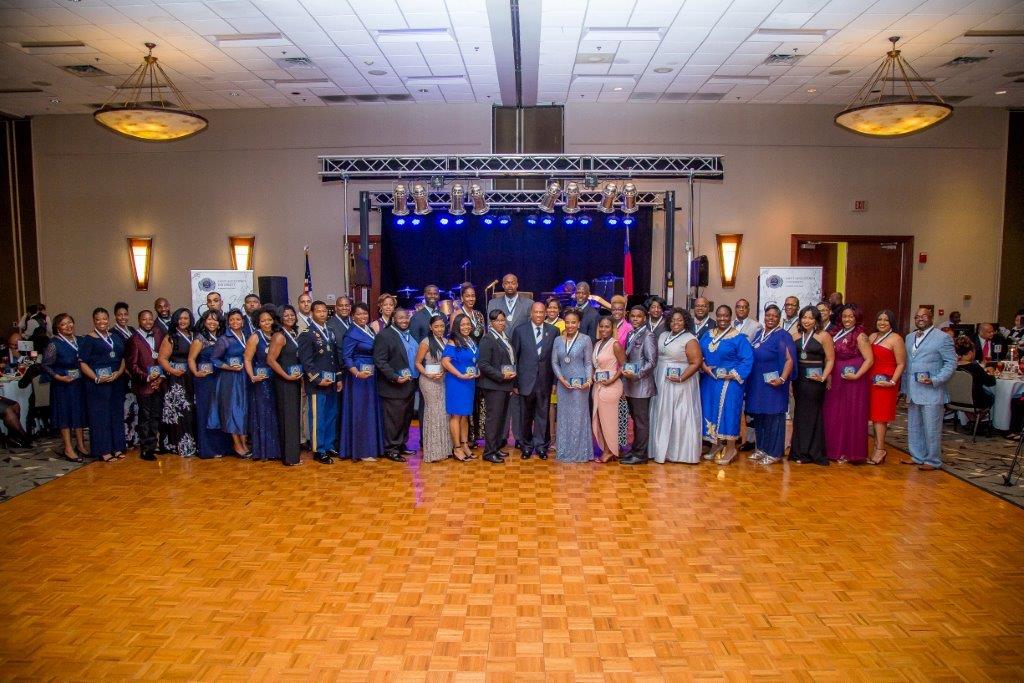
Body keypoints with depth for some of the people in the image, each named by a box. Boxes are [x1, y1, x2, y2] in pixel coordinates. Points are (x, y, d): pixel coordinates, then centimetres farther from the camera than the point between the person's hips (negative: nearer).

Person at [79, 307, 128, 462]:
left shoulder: (116, 337, 13)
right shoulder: (88, 340, -2)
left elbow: (123, 358, 13)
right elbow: (83, 363, -6)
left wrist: (119, 373, -5)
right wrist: (97, 378, -17)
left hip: (116, 382, 5)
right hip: (98, 384, -5)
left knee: (117, 414, 9)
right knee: (100, 416, 0)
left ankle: (117, 448, 18)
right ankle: (104, 451, 6)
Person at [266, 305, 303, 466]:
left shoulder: (295, 334, 9)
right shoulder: (279, 336, -14)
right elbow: (270, 360, -19)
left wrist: (300, 375, 6)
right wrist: (287, 376, -17)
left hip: (295, 381, 8)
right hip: (284, 382, -8)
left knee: (294, 416, 14)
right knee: (287, 417, 0)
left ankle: (294, 451, 25)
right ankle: (289, 456, 8)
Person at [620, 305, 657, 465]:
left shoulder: (648, 335, -9)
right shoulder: (630, 334, 14)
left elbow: (652, 361, -13)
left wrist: (636, 375, -19)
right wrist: (625, 372, 4)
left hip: (641, 384, -7)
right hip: (629, 384, 7)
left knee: (641, 420, 0)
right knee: (635, 418, 14)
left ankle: (640, 454, 6)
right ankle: (635, 449, 23)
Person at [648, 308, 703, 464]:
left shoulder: (690, 339, -9)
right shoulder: (663, 336, 12)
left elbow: (696, 363, -15)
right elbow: (656, 356, 15)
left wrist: (681, 378, -23)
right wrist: (655, 378, 5)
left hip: (679, 385, -7)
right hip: (661, 384, 7)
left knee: (679, 418, 0)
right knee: (663, 417, 11)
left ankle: (680, 453, 10)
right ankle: (662, 450, 22)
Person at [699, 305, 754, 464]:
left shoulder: (739, 337, -7)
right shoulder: (708, 336, 10)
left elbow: (747, 360, -10)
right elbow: (699, 353, 10)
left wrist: (735, 375, -18)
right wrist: (704, 366, -8)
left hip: (729, 381, -6)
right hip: (709, 381, 6)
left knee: (728, 412, -4)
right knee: (711, 411, 10)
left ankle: (730, 449, 7)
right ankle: (716, 445, 24)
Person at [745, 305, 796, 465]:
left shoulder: (783, 336, -9)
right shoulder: (759, 334, 12)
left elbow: (789, 360, -15)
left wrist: (782, 379, -25)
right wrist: (750, 378, 12)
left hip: (773, 384, -7)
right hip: (757, 384, 7)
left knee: (773, 417, 0)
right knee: (758, 416, 12)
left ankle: (774, 453, 9)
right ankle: (762, 449, 24)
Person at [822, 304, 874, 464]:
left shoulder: (860, 336, -8)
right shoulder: (837, 334, 11)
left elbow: (869, 359, -12)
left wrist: (856, 375, -19)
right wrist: (829, 376, 5)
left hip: (853, 381, -6)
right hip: (836, 381, 6)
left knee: (852, 416, 2)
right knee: (834, 416, 8)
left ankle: (852, 453, 13)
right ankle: (836, 451, 19)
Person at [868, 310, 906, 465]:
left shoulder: (896, 339, -6)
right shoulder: (872, 337, 14)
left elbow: (901, 364, -9)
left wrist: (893, 382, -17)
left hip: (885, 382, -6)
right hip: (872, 381, 6)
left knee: (880, 416, -6)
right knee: (875, 415, 6)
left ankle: (880, 450, -2)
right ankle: (878, 448, 10)